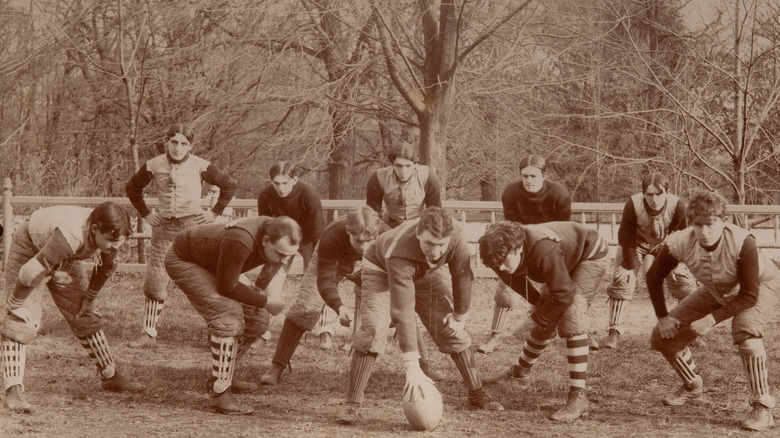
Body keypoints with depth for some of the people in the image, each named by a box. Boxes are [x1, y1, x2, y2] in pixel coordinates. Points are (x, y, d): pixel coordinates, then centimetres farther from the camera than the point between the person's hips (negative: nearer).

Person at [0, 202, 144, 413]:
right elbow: (31, 272, -40)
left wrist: (89, 299, 9)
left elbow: (105, 268, -1)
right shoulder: (71, 236, -46)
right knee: (20, 320, -20)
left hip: (65, 259, 7)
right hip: (30, 249, -7)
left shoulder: (110, 236, -24)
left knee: (86, 316, 12)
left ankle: (110, 376, 27)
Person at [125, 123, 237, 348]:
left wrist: (215, 212, 2)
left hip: (194, 226, -2)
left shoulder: (199, 166, -3)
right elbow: (132, 187, 19)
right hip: (165, 228, 2)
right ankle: (148, 334, 7)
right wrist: (145, 214, 13)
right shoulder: (154, 166, 3)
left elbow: (229, 185, 7)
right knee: (154, 281, 0)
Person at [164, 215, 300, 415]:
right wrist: (265, 301, -23)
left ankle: (223, 376, 23)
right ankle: (219, 394, -22)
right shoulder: (240, 242, -43)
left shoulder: (279, 237, -17)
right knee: (228, 316, -26)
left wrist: (263, 287, -3)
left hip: (212, 262, 9)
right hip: (182, 261, -9)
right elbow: (227, 287, -32)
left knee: (257, 318, 5)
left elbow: (275, 263, 9)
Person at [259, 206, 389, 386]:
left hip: (368, 265, 3)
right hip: (328, 262, -3)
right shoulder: (331, 237, -45)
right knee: (304, 308, -12)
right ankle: (276, 367, -8)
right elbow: (325, 280, -47)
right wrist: (339, 307, -64)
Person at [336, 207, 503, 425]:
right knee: (372, 331, -23)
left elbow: (462, 276, -16)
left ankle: (477, 393, 16)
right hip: (381, 271, -4)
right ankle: (352, 404, -17)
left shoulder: (455, 235, -36)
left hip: (423, 274, 5)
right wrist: (412, 366, -51)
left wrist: (460, 315, -6)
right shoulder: (399, 254, -47)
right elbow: (403, 311, -48)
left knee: (452, 330, 0)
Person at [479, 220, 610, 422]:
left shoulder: (544, 251, -44)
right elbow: (514, 277, 4)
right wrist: (537, 302, -4)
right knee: (546, 323, 15)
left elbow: (564, 294, -37)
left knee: (571, 318, -23)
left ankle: (578, 397, -24)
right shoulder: (504, 253, -21)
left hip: (591, 256, -7)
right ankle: (519, 372, 41)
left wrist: (536, 320, -24)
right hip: (566, 261, 7)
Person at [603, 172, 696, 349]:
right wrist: (629, 266, -20)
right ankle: (614, 331, -7)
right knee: (621, 281, -13)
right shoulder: (633, 205, -36)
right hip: (637, 244, -1)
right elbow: (626, 237, -23)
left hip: (665, 245, 1)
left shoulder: (677, 205, -34)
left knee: (684, 281, -6)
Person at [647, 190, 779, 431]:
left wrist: (712, 319, -32)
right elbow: (654, 276, -7)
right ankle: (692, 386, 32)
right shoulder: (679, 244, -29)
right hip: (716, 291, 5)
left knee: (746, 337, -35)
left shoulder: (742, 243, -40)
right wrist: (663, 317, -6)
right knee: (663, 337, 3)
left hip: (761, 285, -5)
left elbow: (749, 296, -31)